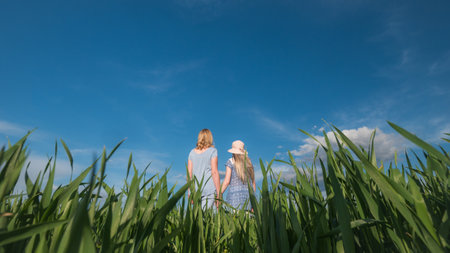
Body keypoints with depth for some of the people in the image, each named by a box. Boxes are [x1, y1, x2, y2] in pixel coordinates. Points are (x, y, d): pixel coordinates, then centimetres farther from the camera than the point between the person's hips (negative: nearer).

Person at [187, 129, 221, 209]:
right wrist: (219, 193, -4)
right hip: (209, 189, -4)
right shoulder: (212, 151, -2)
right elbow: (214, 172, -7)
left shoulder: (192, 152, 10)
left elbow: (189, 173, 9)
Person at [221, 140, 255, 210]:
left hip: (235, 193, -4)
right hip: (248, 193, 5)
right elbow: (253, 182, 14)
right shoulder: (249, 163, 13)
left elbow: (227, 181, -7)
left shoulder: (231, 162, 0)